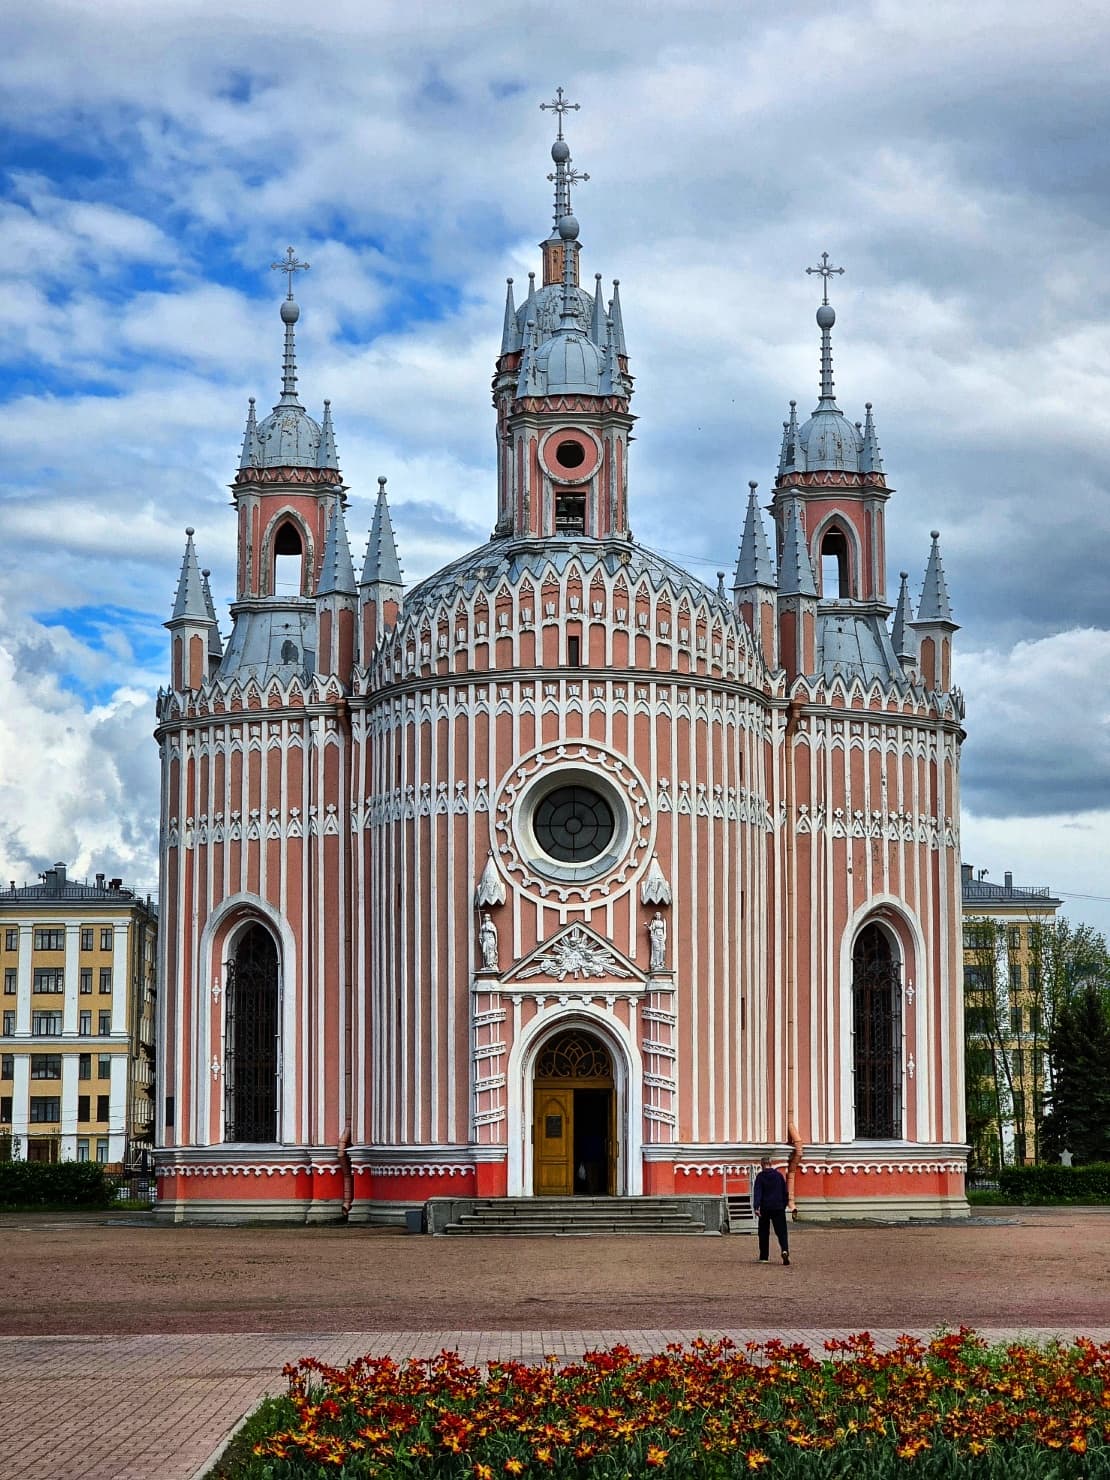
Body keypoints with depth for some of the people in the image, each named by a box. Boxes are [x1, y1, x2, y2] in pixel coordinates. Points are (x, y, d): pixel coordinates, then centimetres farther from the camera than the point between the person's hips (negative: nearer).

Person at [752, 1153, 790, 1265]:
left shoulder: (760, 1176, -2)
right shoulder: (779, 1175, 8)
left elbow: (757, 1192, -12)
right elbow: (785, 1192, 14)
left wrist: (756, 1207, -19)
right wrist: (784, 1205, 24)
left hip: (765, 1208, -2)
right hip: (778, 1208, 2)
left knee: (764, 1233, 10)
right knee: (781, 1231, -3)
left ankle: (764, 1257, 12)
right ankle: (785, 1250, -29)